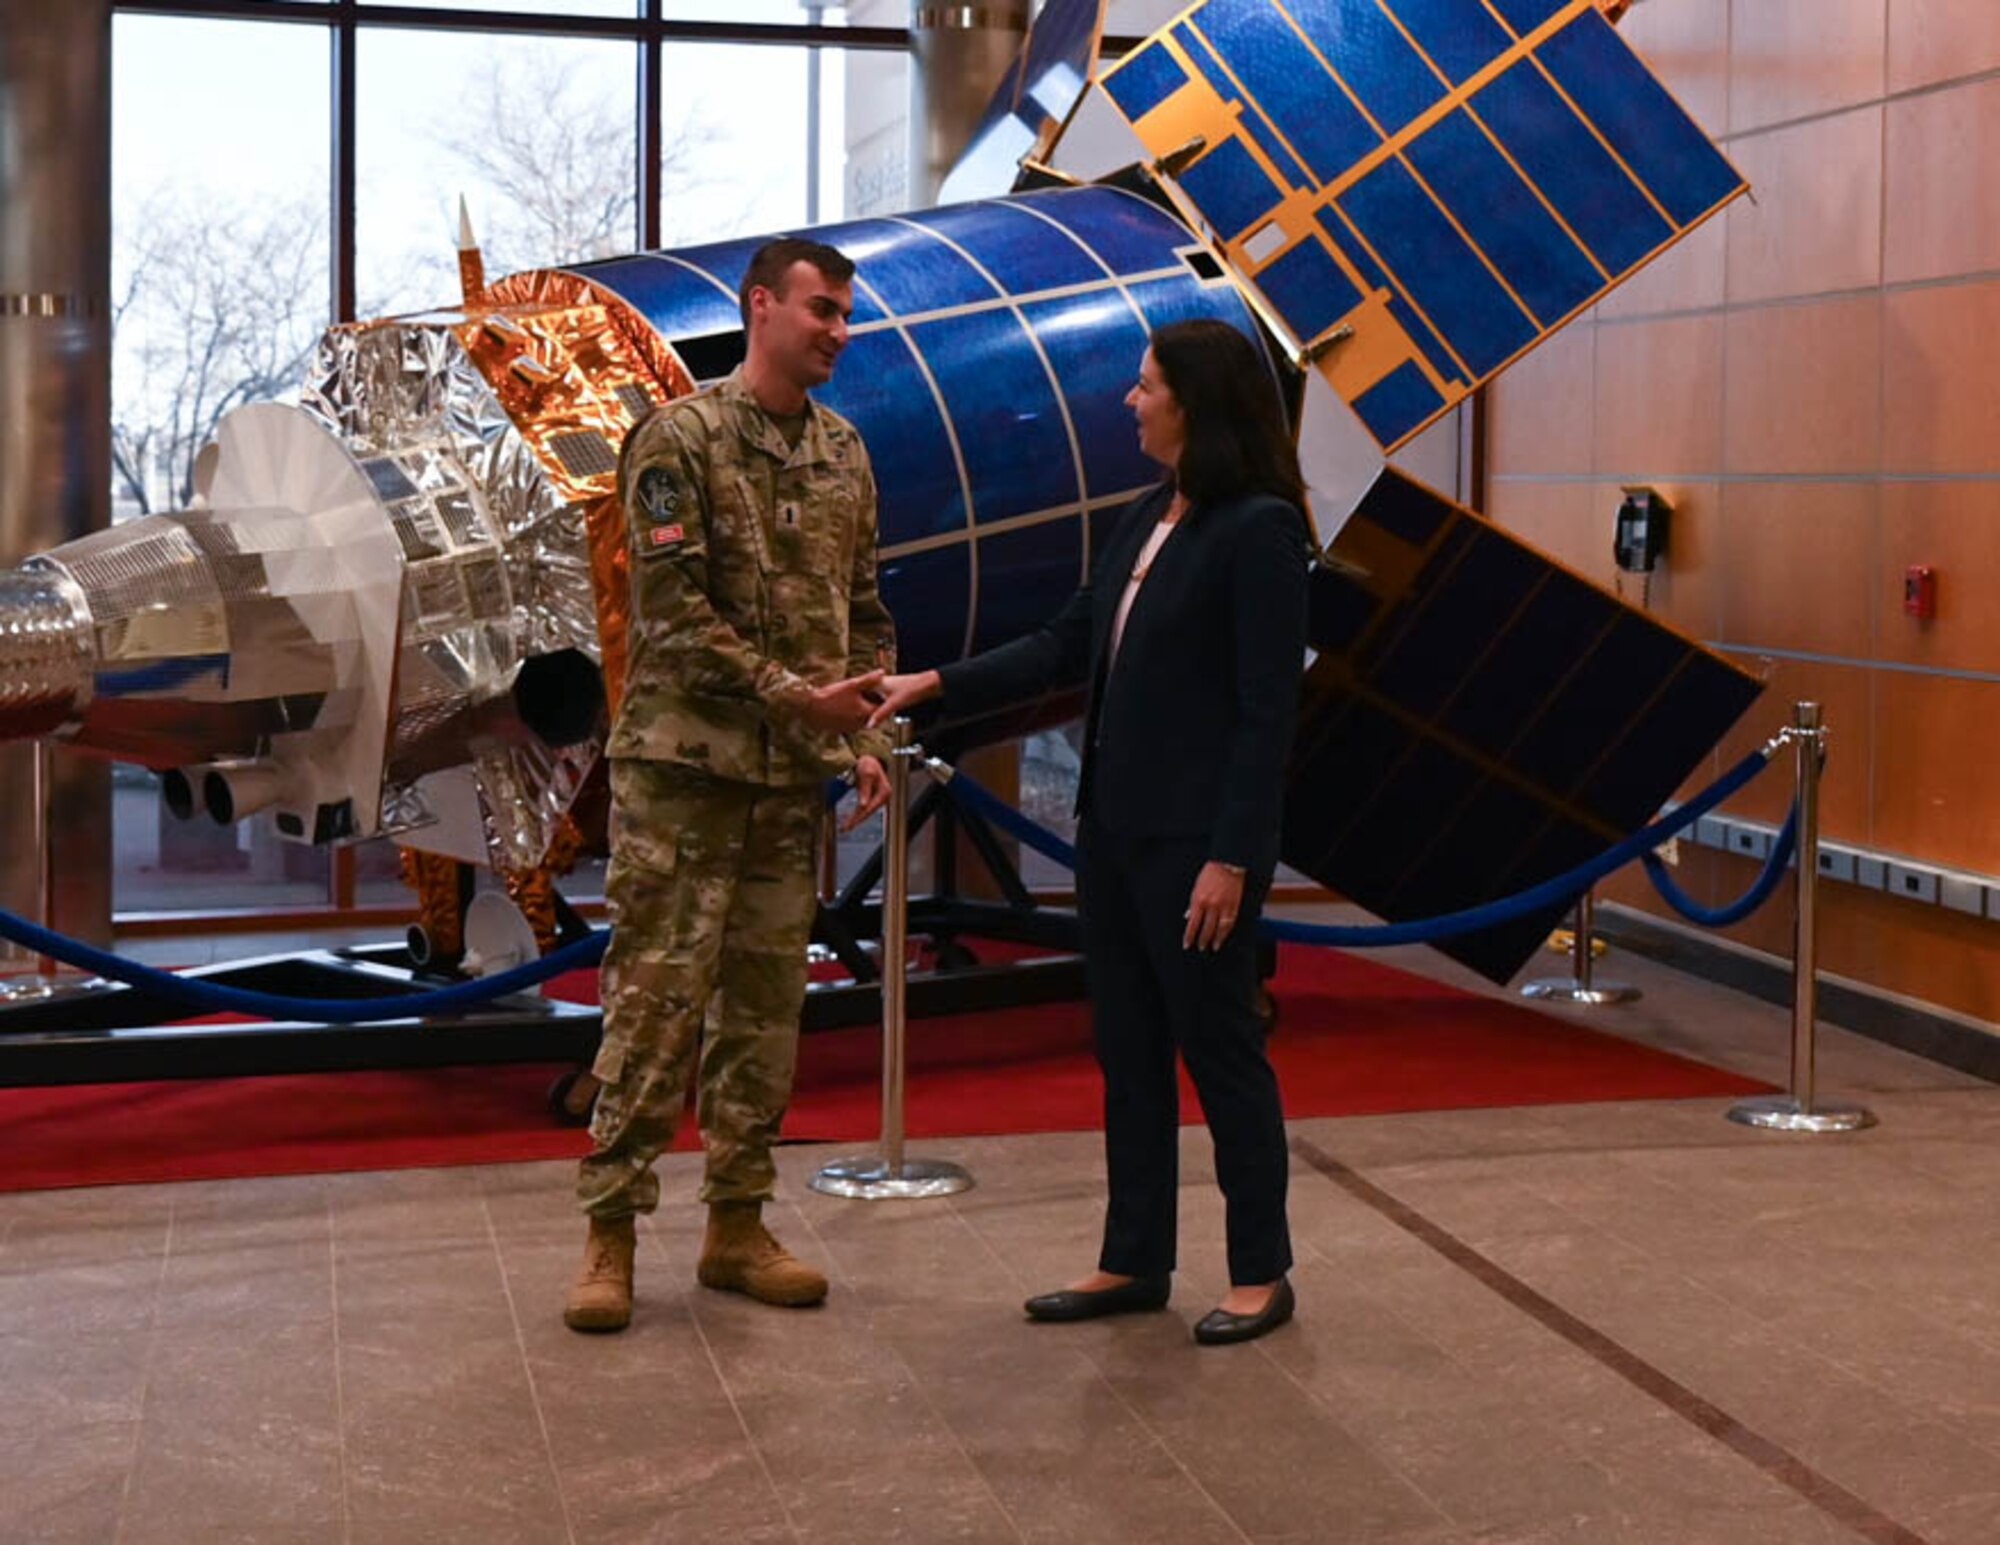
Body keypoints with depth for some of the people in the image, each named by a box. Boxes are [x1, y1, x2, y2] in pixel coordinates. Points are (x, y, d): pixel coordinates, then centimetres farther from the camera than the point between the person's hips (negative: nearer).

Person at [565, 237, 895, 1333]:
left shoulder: (843, 454, 12)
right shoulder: (680, 439, -7)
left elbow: (863, 611, 17)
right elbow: (675, 610, -14)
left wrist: (864, 737, 4)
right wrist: (794, 696, -18)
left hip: (794, 778, 6)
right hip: (684, 763, -6)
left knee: (766, 1003, 10)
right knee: (655, 1000, -4)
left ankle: (736, 1223, 20)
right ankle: (611, 1234, 5)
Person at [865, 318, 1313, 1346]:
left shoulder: (1258, 531, -14)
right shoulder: (1147, 521, 11)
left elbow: (1267, 708, -17)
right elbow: (1068, 647, 16)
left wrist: (1231, 856, -19)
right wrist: (938, 685, 10)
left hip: (1195, 835, -8)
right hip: (1115, 825, 8)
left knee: (1218, 1043, 2)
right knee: (1126, 1046, 13)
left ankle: (1260, 1275, 15)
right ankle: (1134, 1262, 23)